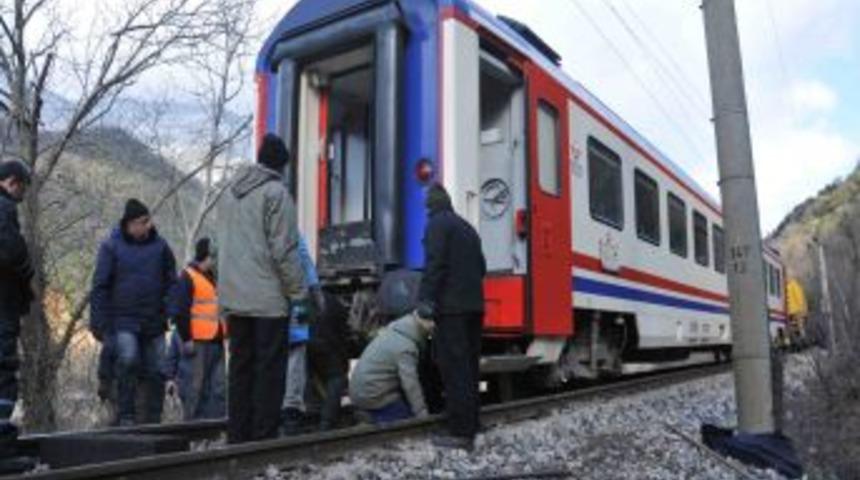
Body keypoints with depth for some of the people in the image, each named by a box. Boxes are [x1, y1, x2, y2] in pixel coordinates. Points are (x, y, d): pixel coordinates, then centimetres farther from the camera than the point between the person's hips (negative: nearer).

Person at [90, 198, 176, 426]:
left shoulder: (160, 245, 6)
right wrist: (98, 322, -5)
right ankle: (126, 416, -8)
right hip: (123, 320, -3)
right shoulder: (111, 247, -1)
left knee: (155, 372, 4)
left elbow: (171, 283, 11)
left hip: (154, 322, 3)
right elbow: (100, 286, -1)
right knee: (128, 359, -22)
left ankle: (153, 421, 17)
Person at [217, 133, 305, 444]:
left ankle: (237, 436, 17)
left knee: (240, 367, 13)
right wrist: (298, 292, -6)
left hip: (233, 297, 7)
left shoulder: (231, 191, 15)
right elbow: (284, 250, -14)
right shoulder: (276, 192, -9)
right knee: (269, 370, -1)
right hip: (268, 298, -7)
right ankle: (264, 436, 2)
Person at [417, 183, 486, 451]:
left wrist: (425, 299, -17)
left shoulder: (437, 224, -4)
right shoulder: (467, 228, 21)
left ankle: (460, 433, -8)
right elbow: (481, 267, 20)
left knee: (454, 369, -8)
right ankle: (470, 427, 17)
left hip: (451, 307, -8)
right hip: (473, 305, 8)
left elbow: (434, 264, -16)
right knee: (469, 367, 11)